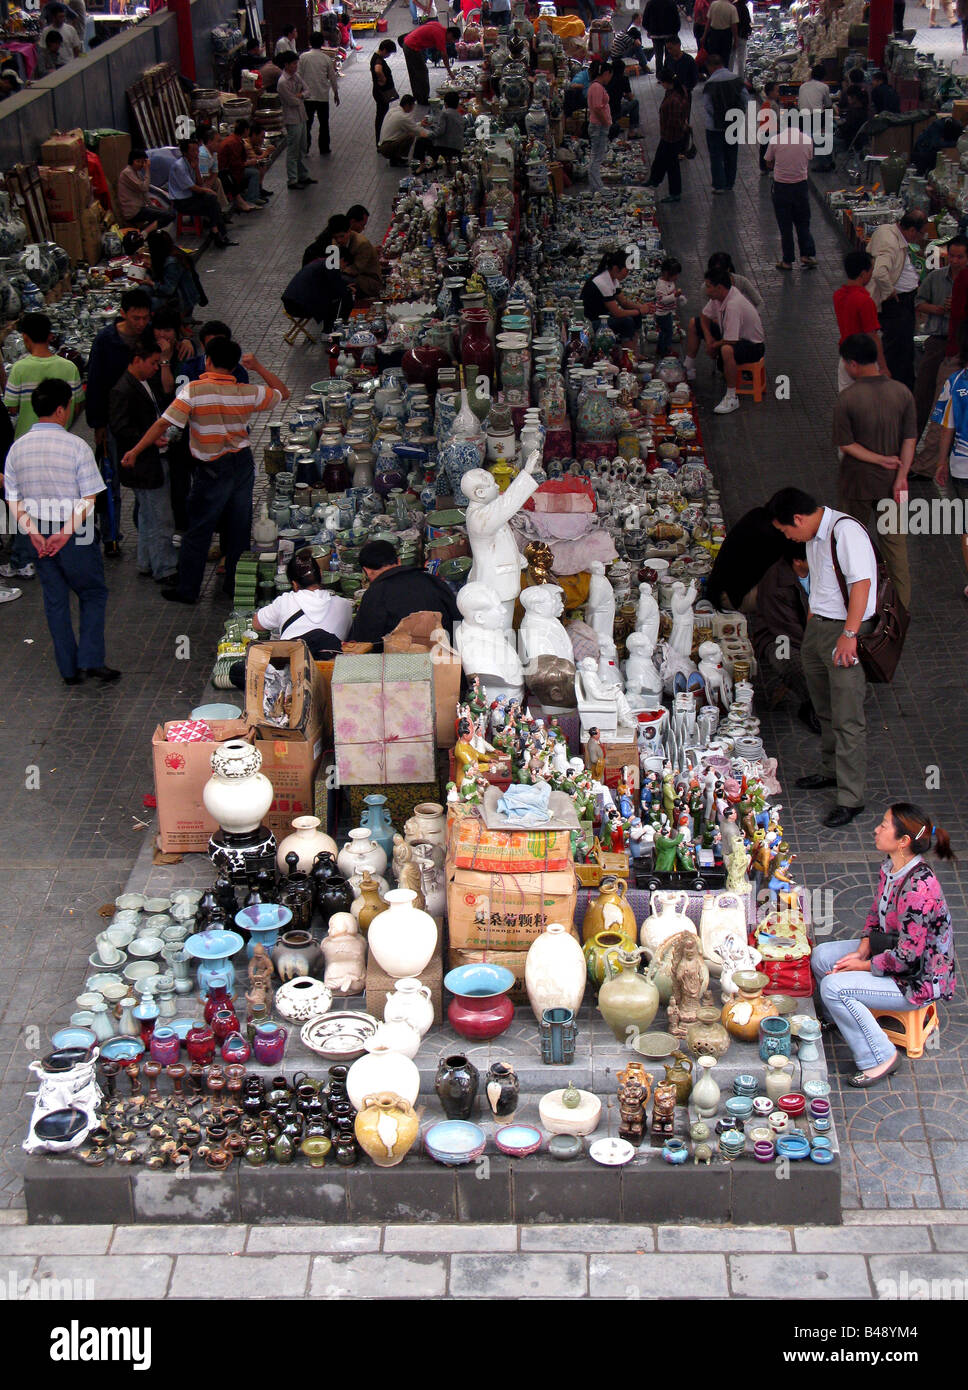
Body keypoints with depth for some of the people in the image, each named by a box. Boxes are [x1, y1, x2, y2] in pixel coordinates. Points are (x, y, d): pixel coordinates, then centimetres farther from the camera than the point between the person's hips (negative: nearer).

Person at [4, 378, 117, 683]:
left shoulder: (17, 448, 0)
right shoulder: (76, 446, -14)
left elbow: (15, 500, -1)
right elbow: (89, 500, -17)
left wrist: (33, 532, -7)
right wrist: (66, 531, -16)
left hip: (39, 538, 4)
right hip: (75, 537, -4)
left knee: (55, 601, 13)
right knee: (93, 594, 12)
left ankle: (69, 669, 17)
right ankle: (91, 661, 2)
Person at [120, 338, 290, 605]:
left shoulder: (193, 390, -15)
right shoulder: (248, 393, -4)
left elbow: (164, 423, -18)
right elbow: (283, 393, 13)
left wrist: (135, 451, -12)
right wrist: (258, 368, 16)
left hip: (213, 470, -4)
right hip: (243, 463, 4)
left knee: (198, 532, 7)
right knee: (239, 528, 15)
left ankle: (187, 590, 14)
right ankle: (236, 585, 25)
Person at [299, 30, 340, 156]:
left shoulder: (303, 57, -8)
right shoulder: (327, 59, -6)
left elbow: (299, 75, -4)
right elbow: (333, 77, 2)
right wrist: (336, 93, 15)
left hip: (307, 95, 0)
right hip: (323, 95, 0)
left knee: (307, 123, 7)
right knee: (324, 123, 12)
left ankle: (305, 149, 7)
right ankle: (324, 148, 17)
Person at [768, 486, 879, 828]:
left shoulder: (846, 531, -19)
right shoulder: (815, 535, 12)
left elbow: (861, 583, -24)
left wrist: (849, 634, -27)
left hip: (845, 631, -10)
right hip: (817, 627, 10)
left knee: (847, 719, -7)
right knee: (825, 709, 21)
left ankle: (851, 798, -4)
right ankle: (832, 771, 38)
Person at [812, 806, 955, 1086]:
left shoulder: (919, 889, -34)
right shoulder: (890, 866, -6)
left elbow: (906, 957, -29)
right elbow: (876, 913, 10)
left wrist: (864, 965, -15)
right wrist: (862, 950, -4)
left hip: (919, 979, -9)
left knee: (833, 986, -20)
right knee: (821, 956, 6)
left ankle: (880, 1057, -6)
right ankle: (838, 1017, 33)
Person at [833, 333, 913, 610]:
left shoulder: (847, 399, -17)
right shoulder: (902, 392, -7)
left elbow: (845, 444, -15)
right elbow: (910, 439, -7)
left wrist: (881, 460, -10)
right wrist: (901, 475, -7)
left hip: (856, 482, -2)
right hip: (890, 482, 3)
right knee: (894, 539, 11)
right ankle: (902, 600, 14)